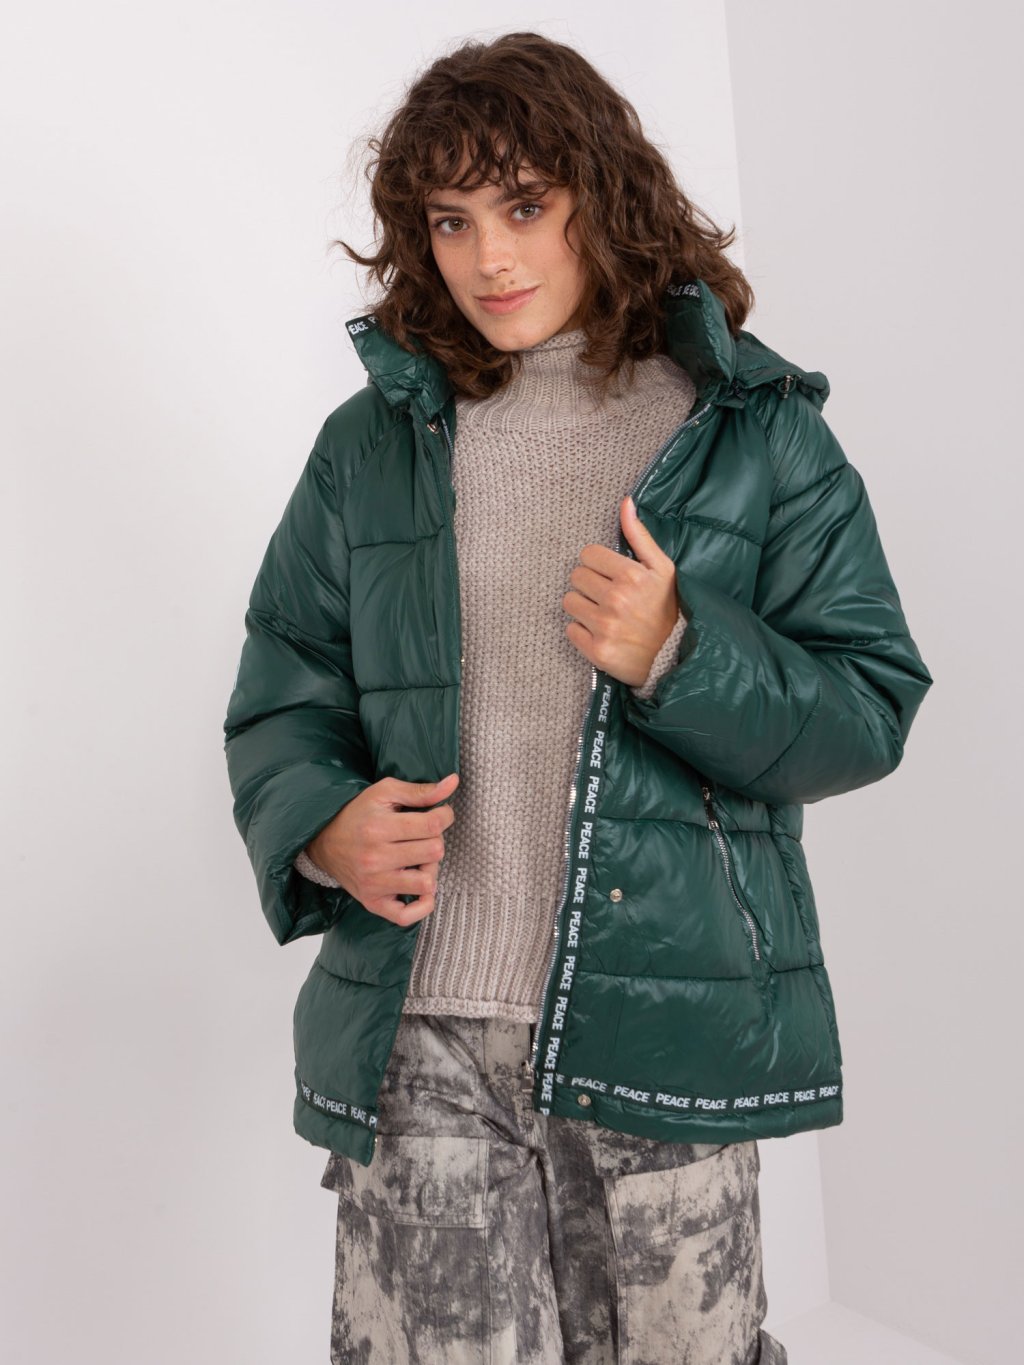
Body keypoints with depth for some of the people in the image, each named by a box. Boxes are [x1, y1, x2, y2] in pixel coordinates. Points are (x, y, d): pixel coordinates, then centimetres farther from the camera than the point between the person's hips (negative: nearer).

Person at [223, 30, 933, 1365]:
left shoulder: (758, 434, 3)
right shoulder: (371, 442, 9)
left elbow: (870, 710, 1)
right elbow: (280, 695, 11)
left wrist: (679, 654, -16)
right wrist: (323, 823, -10)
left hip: (663, 1031, -1)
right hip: (416, 1039, 2)